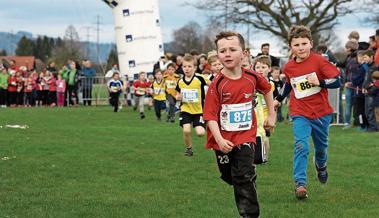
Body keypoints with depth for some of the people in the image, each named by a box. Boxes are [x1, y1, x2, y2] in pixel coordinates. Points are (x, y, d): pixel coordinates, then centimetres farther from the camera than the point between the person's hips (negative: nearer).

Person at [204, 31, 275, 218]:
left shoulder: (252, 77, -5)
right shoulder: (217, 84, -14)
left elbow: (267, 89, 19)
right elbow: (210, 115, -16)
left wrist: (271, 114, 18)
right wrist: (219, 140, -27)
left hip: (245, 137, 0)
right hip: (224, 141, 0)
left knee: (245, 177, -12)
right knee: (229, 177, 14)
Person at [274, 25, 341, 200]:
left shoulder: (319, 61, -13)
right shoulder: (288, 67, -1)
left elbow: (337, 81, -14)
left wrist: (319, 82, -26)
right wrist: (278, 99, 25)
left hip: (321, 112, -1)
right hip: (300, 114, 1)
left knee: (321, 146, 17)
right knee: (301, 146, -19)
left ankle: (321, 166, 52)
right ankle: (300, 183, -21)